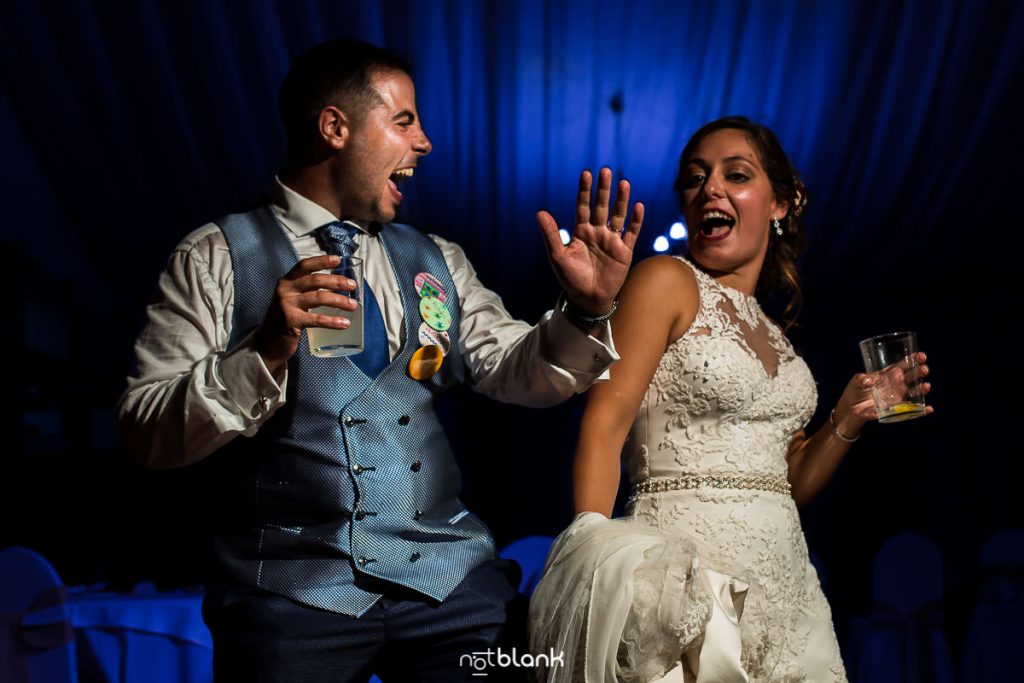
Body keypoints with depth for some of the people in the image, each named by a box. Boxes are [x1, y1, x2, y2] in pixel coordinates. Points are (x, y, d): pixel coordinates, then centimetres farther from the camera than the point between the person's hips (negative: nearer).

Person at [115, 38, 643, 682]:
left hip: (453, 579, 4)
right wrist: (265, 353, -22)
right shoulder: (218, 256, 1)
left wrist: (586, 310, -9)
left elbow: (518, 372, 9)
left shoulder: (438, 261, 16)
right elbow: (146, 432, -7)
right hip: (292, 590, -4)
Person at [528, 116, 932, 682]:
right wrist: (598, 564, -25)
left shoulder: (771, 333, 17)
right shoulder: (667, 281, -2)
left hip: (781, 583, 7)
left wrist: (848, 419, 4)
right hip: (685, 571, -7)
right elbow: (604, 427, -13)